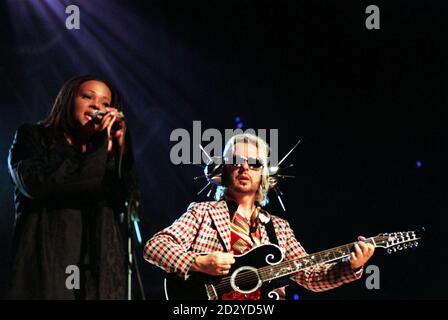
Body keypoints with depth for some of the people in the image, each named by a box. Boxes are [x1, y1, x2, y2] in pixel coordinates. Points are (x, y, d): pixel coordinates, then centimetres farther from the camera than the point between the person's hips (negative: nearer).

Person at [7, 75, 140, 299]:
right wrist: (99, 149, -6)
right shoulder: (33, 137, 10)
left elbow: (129, 205, 5)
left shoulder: (109, 154, 19)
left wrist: (120, 148, -1)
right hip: (47, 263, -3)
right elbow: (36, 186, -10)